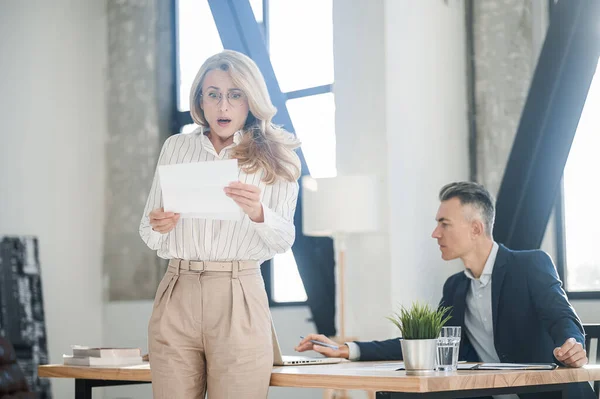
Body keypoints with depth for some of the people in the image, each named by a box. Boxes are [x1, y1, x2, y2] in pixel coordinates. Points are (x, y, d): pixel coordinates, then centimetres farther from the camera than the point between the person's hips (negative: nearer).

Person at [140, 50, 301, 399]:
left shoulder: (274, 158, 7)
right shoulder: (176, 148, 13)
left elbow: (283, 240, 0)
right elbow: (149, 235, 13)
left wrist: (257, 212, -21)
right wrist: (159, 227, -11)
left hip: (239, 296, -2)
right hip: (178, 295, 2)